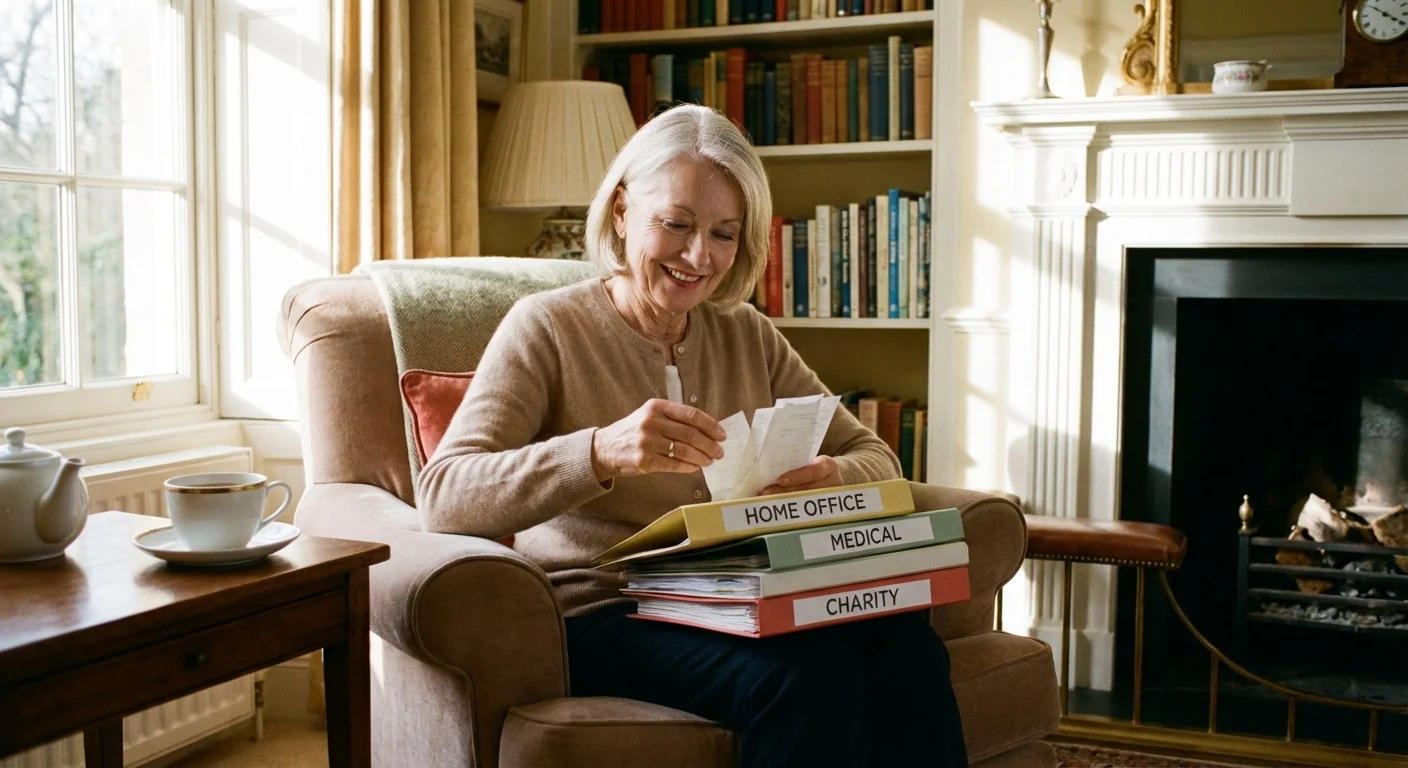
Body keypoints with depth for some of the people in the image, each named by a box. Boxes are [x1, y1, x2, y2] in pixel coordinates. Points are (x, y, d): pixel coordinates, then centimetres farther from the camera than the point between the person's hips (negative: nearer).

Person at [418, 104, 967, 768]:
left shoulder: (746, 335, 15)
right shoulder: (546, 327, -1)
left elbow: (871, 455, 13)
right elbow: (444, 496, -14)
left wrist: (835, 479, -13)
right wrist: (603, 452, -31)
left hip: (745, 604, 5)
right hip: (606, 613, -4)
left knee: (906, 641, -26)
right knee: (807, 673, -32)